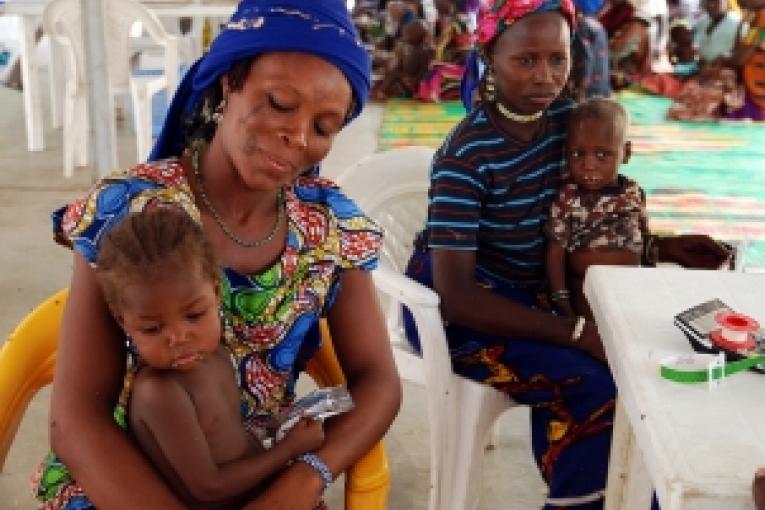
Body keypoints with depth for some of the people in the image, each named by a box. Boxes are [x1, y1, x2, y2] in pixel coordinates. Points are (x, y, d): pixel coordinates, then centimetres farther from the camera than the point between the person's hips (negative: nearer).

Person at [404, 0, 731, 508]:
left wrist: (660, 247, -7)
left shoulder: (565, 117, -3)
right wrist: (579, 332, -30)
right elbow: (457, 295, -28)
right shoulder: (466, 155, -24)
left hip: (529, 290, 7)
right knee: (599, 388, -21)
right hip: (459, 307, -6)